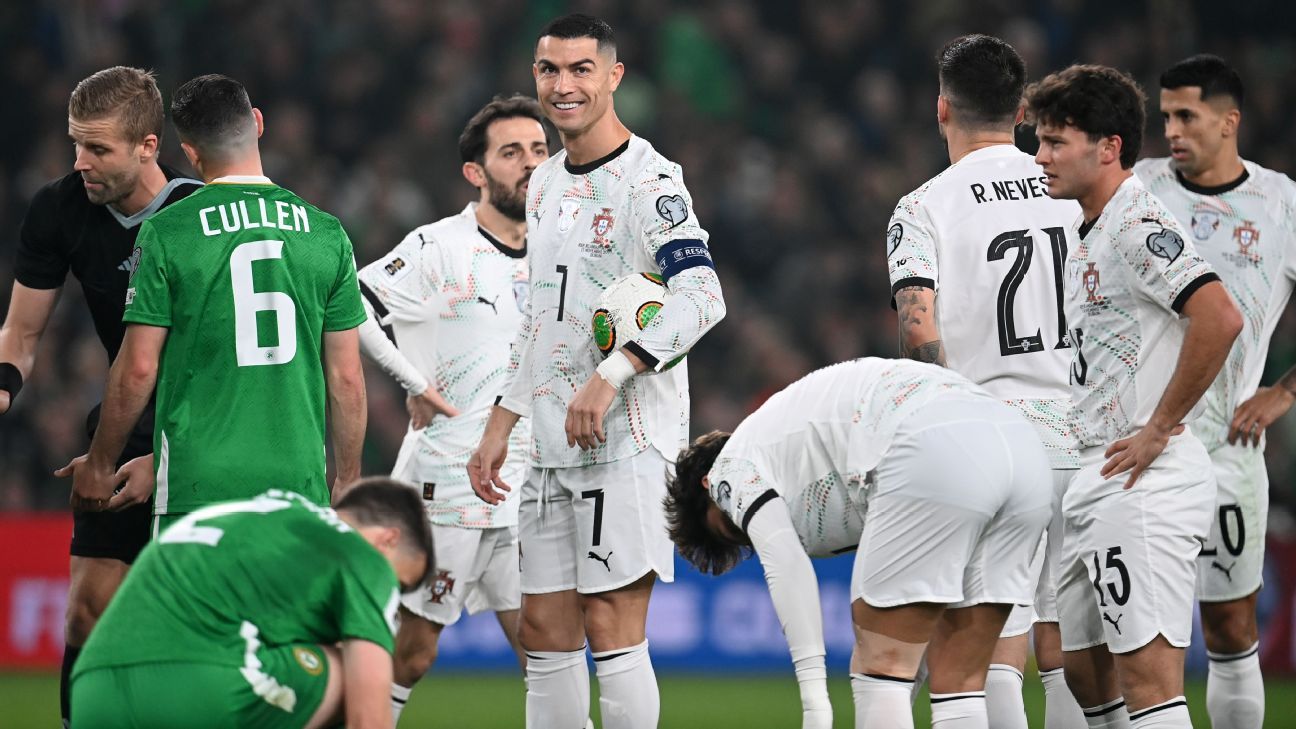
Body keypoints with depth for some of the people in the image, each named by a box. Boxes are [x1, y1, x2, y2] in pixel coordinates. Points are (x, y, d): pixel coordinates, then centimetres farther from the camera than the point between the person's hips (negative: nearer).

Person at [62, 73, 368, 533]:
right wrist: (348, 484, 17)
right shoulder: (326, 233, 6)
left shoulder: (166, 232, -4)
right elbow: (346, 378, 7)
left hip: (198, 483, -3)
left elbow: (138, 369, -4)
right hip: (300, 484, 3)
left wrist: (98, 466, 9)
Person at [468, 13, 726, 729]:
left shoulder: (648, 181, -9)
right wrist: (499, 427, 21)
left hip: (624, 438, -8)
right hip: (550, 448, 8)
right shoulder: (545, 184, 17)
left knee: (612, 628, -10)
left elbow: (701, 297, -21)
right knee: (545, 630, 6)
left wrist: (609, 377, -28)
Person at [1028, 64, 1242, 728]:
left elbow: (1219, 319, -27)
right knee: (1083, 667, 15)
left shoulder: (1138, 226, -13)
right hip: (1096, 483, 11)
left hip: (1146, 479, -11)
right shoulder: (1089, 237, 18)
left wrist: (1159, 428, -20)